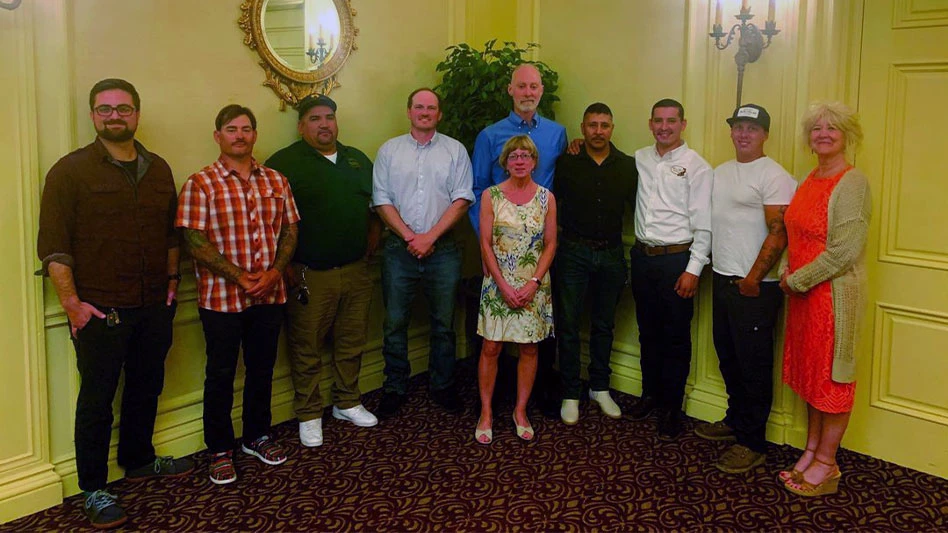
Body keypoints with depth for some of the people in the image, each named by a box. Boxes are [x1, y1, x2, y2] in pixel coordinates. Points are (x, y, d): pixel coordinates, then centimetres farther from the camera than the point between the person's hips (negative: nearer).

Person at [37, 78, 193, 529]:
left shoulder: (158, 169, 10)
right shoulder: (70, 171, -6)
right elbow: (53, 245, -10)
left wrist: (172, 281, 11)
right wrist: (71, 302, -15)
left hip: (154, 306, 5)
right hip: (100, 310, -5)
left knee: (146, 388, 17)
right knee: (97, 398, 4)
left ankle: (138, 459, 37)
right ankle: (93, 489, 16)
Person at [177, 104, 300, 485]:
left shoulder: (276, 181, 7)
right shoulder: (200, 183, -7)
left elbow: (289, 230, 7)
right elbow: (195, 242, -13)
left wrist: (275, 271, -9)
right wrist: (239, 277, -18)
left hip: (269, 295, 4)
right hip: (221, 298, -4)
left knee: (262, 369, 16)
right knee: (221, 375, 8)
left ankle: (257, 436, 34)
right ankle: (220, 450, 22)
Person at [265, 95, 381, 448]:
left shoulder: (358, 160, 13)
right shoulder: (284, 163, -5)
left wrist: (371, 244, 10)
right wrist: (289, 268, -13)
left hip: (356, 271, 5)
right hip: (309, 276, -5)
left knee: (352, 342, 14)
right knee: (307, 350, 4)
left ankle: (347, 403, 30)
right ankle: (309, 415, 18)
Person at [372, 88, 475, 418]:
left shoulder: (455, 150, 5)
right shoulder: (389, 150, 7)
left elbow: (462, 199, -2)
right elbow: (382, 201, 1)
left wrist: (430, 236, -11)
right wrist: (410, 237, -9)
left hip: (442, 249, 0)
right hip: (400, 247, 0)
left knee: (443, 324, 8)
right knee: (394, 323, 4)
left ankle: (442, 386, 22)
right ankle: (395, 388, 18)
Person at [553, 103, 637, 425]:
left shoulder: (627, 167, 2)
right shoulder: (566, 163, -3)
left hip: (611, 254, 2)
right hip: (574, 253, -2)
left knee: (604, 325, 13)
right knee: (568, 324, 2)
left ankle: (600, 388, 28)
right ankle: (570, 394, 14)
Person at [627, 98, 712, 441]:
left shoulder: (696, 166, -7)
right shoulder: (640, 159, 7)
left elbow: (703, 224, -10)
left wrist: (693, 269, -14)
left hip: (676, 259, -5)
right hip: (642, 256, 5)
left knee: (676, 337, 3)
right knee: (648, 331, 16)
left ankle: (672, 409, 14)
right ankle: (650, 393, 31)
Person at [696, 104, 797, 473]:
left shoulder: (774, 176, -11)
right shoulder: (720, 173, 14)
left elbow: (778, 234, -17)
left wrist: (754, 278, -18)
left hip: (755, 287, -8)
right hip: (722, 279, 8)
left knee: (754, 365, 0)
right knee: (728, 358, 18)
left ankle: (752, 443, 10)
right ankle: (736, 421, 34)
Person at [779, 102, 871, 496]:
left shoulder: (852, 183, -14)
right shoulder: (809, 180, 10)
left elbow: (843, 252, -19)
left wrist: (797, 280, -14)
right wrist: (788, 272, 2)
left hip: (834, 291, -8)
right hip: (802, 291, 8)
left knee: (831, 374, 3)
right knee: (810, 371, 15)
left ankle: (826, 464, 16)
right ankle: (811, 452, 28)